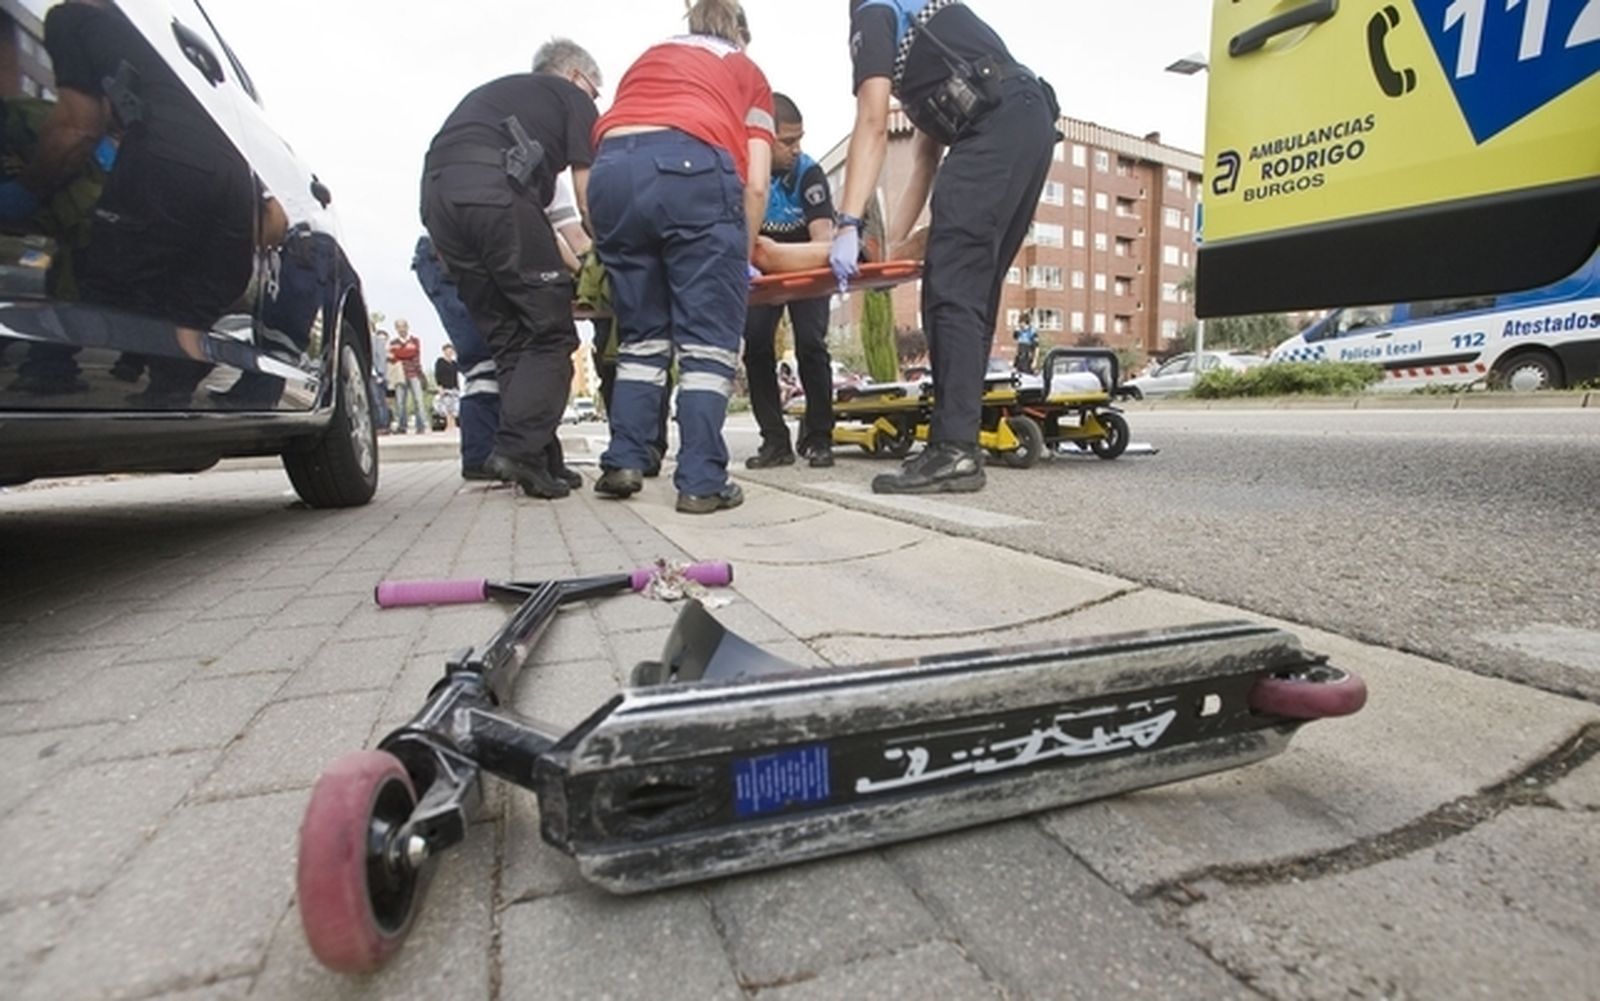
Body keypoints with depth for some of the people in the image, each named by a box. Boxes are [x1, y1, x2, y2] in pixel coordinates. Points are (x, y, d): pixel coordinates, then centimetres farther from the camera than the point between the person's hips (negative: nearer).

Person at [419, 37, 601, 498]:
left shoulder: (495, 91, 37)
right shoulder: (573, 98, 18)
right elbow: (587, 196, 8)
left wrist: (571, 258, 29)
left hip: (435, 195, 7)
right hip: (493, 188, -7)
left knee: (507, 339, 8)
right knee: (550, 331, -2)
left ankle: (540, 459, 4)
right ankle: (519, 448, -14)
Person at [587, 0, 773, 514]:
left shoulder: (647, 57, 36)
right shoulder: (749, 73, 26)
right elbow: (755, 185, 14)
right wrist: (743, 256, 26)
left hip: (613, 170, 4)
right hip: (692, 168, -3)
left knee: (640, 334, 12)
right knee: (708, 338, -2)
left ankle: (623, 464, 6)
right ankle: (701, 481, -7)